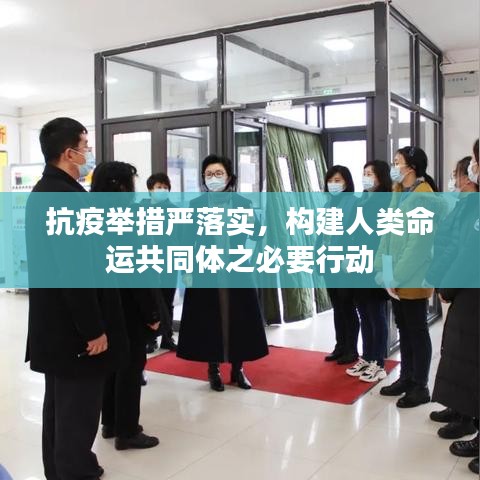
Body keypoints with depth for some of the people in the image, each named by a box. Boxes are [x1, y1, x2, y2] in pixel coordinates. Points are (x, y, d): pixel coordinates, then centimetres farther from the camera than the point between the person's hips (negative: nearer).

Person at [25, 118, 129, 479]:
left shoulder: (42, 191, 12)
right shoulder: (67, 196, -21)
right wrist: (94, 329, -19)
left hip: (54, 323, 11)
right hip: (74, 327, -11)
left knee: (61, 406, 21)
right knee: (78, 412, 2)